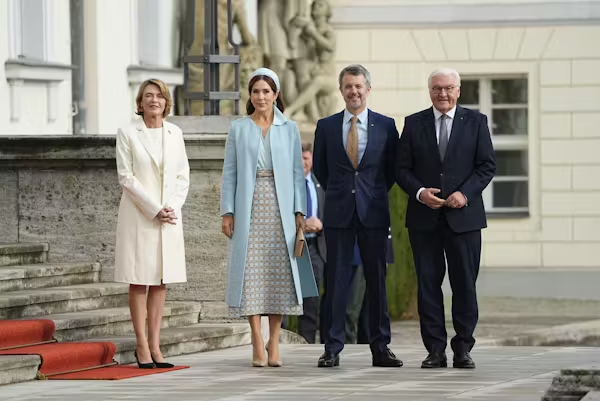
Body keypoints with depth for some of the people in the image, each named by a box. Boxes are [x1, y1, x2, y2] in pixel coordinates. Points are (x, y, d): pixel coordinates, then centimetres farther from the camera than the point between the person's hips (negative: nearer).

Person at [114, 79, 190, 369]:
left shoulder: (174, 133, 10)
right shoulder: (128, 134, -2)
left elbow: (183, 176, 10)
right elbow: (126, 177, -7)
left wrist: (173, 208, -6)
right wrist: (154, 210, -13)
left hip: (170, 217, 4)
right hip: (139, 215, -4)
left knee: (161, 281, 5)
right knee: (139, 281, -3)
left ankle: (155, 345, 8)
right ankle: (142, 347, -1)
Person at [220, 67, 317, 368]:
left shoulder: (289, 129, 8)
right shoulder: (238, 129, 8)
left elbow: (297, 172, 7)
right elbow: (229, 172, 6)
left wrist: (299, 211, -1)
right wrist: (227, 212, -2)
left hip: (280, 208, 1)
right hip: (249, 209, 0)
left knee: (279, 273, -2)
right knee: (251, 273, -5)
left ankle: (274, 343, 3)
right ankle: (257, 344, -3)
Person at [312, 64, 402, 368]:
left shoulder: (385, 125, 4)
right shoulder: (326, 126, 6)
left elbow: (393, 167, 11)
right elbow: (319, 167, 16)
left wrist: (376, 193, 9)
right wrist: (337, 193, 11)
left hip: (373, 212, 0)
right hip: (338, 213, 0)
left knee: (377, 280, 3)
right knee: (336, 279, 0)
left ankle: (380, 348, 8)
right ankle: (332, 349, 3)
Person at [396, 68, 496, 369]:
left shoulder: (475, 121, 6)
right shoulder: (414, 123, 8)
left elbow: (487, 165, 2)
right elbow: (402, 168, 7)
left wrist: (465, 193, -12)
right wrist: (420, 192, -11)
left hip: (464, 216, -1)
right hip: (424, 217, 1)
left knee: (465, 284, 0)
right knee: (428, 284, 0)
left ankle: (463, 348, 7)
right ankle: (435, 350, 4)